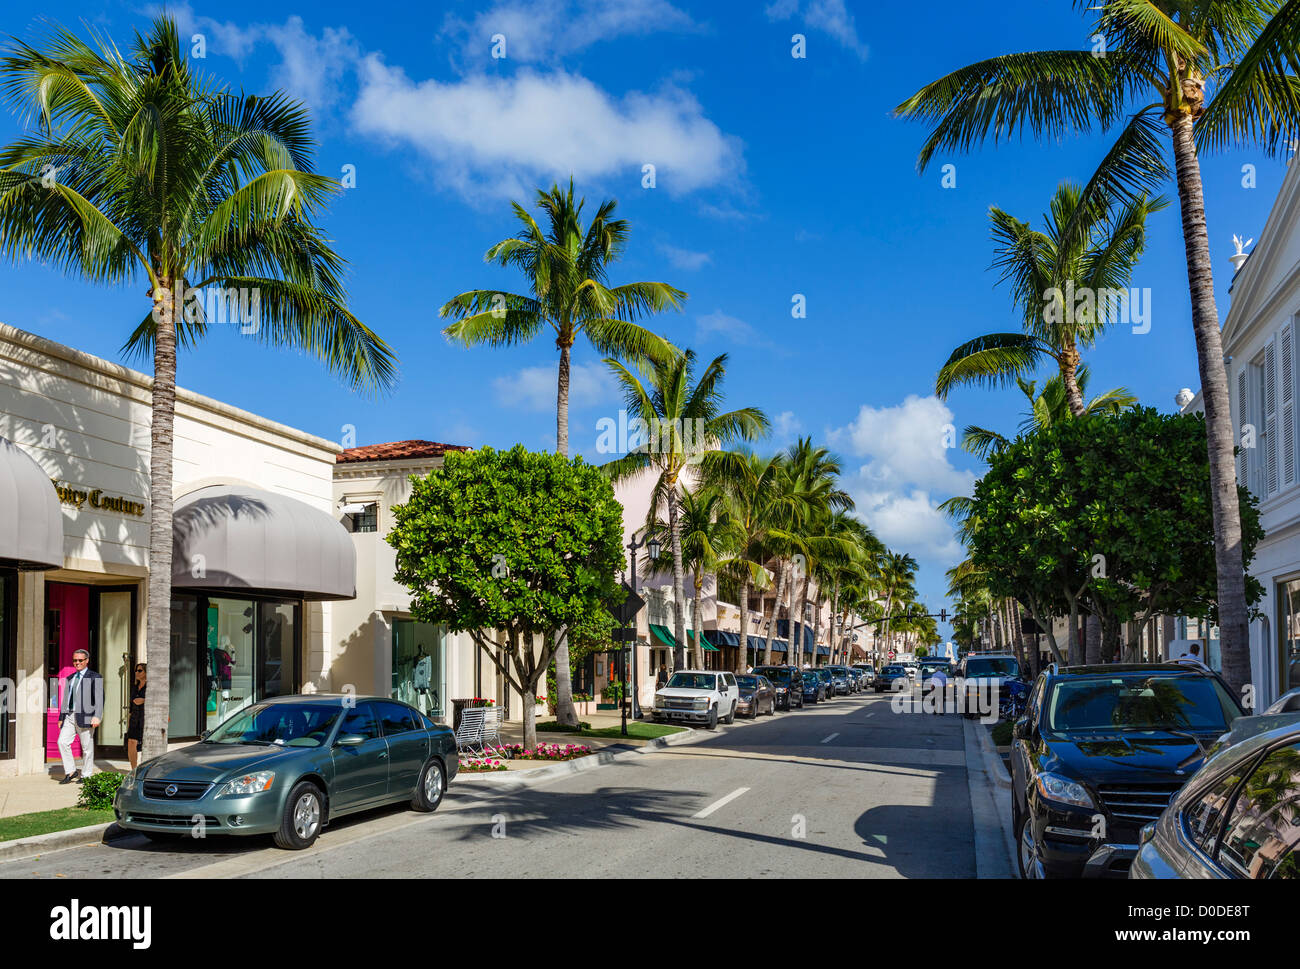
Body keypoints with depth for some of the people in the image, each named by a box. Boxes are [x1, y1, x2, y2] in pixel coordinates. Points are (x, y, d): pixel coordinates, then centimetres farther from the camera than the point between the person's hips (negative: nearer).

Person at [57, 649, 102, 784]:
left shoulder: (95, 677, 0)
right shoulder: (70, 678, 19)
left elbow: (99, 698, -7)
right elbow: (65, 699, 24)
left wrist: (97, 716, -18)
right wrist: (61, 717, 19)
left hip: (85, 716, -6)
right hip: (69, 716, 6)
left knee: (87, 747, 0)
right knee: (62, 742, -7)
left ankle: (85, 775, 10)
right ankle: (71, 771, 4)